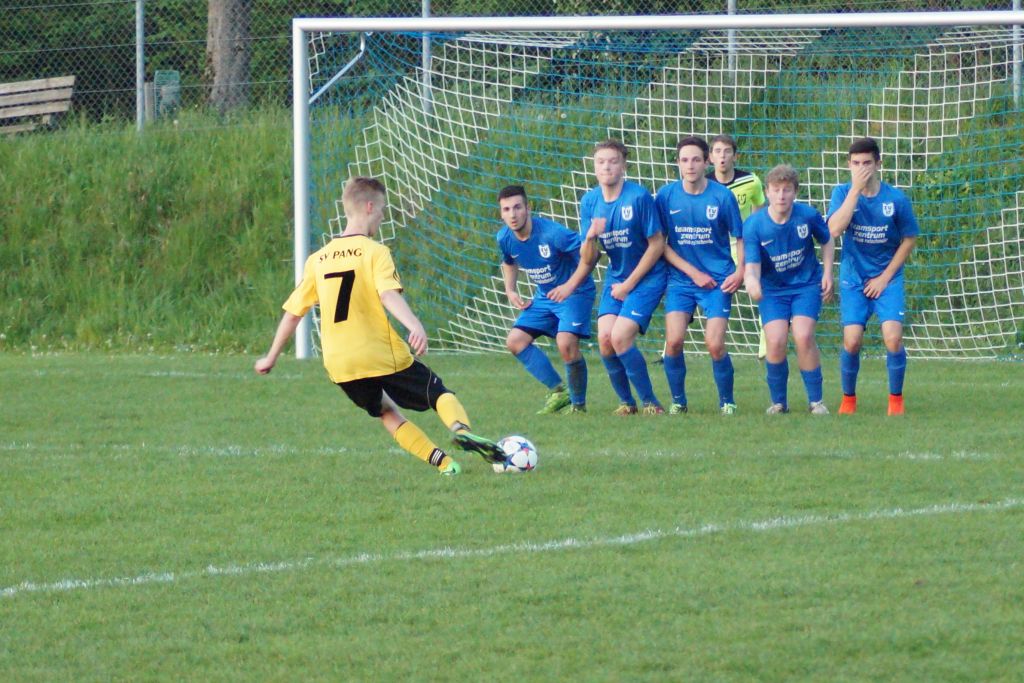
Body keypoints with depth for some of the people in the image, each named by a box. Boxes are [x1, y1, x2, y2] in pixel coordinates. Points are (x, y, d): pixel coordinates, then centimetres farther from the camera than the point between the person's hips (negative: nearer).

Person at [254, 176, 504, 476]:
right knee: (440, 394, 5)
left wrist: (271, 357, 21)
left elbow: (293, 312, 12)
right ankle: (461, 429, -27)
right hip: (383, 356, -5)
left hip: (339, 363, 5)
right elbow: (389, 295, -25)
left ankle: (441, 461, 9)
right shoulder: (374, 252, -6)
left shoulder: (317, 260, 9)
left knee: (387, 411, 23)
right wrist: (415, 325, -38)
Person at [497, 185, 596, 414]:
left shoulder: (551, 233, -28)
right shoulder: (504, 238, -6)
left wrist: (570, 286, -28)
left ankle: (578, 404, -6)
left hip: (575, 292, -8)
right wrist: (510, 291, 2)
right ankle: (559, 391, 5)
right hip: (545, 296, 8)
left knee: (566, 343, -26)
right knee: (515, 341, -4)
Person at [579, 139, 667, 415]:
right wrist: (590, 238, -22)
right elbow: (588, 260, 2)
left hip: (647, 277, -5)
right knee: (604, 338, -10)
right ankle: (626, 401, 10)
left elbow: (657, 244, -11)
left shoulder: (639, 197, -17)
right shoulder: (590, 202, 0)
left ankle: (650, 402, -3)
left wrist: (629, 284, -9)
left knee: (620, 337, -18)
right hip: (616, 278, 5)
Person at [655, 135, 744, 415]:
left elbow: (740, 237, 5)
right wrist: (693, 272, -6)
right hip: (680, 279, 1)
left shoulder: (722, 196, -5)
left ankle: (727, 402, 10)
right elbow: (660, 243, 2)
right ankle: (678, 402, 6)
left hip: (717, 280, -1)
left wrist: (740, 271, -11)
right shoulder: (667, 196, -3)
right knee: (674, 341, -14)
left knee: (715, 345, -11)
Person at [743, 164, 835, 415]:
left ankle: (816, 400, -4)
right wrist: (751, 280, -43)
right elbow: (752, 265, -20)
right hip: (772, 289, 0)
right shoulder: (754, 225, -17)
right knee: (775, 341, -16)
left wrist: (827, 274, 0)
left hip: (807, 285, 0)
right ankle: (778, 402, 5)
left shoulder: (808, 215, -13)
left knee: (803, 336, -19)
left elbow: (827, 241, 7)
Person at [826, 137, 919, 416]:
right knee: (852, 340, -12)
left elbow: (908, 240, 2)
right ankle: (848, 398, 11)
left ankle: (896, 398, 3)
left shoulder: (896, 199, -7)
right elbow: (834, 230, -22)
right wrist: (856, 190, -25)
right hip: (853, 278, 0)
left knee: (893, 337, -16)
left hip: (887, 278, 0)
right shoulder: (843, 193, -6)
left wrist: (885, 277, -4)